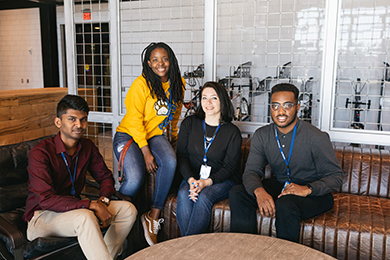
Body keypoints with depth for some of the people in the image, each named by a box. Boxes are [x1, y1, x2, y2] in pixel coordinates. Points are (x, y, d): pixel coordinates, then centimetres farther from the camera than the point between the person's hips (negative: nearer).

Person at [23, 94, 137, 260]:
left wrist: (103, 200, -10)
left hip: (74, 208, 7)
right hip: (43, 215, -6)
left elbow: (105, 177, 13)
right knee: (85, 217, -37)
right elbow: (46, 200, -26)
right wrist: (92, 205, -29)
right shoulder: (40, 153, -18)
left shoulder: (87, 147, 1)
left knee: (128, 209, -10)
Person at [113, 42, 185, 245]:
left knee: (170, 161, -30)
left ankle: (153, 217, -13)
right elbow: (134, 120, -15)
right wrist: (146, 152, -19)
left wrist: (173, 135, 26)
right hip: (129, 135, -4)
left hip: (155, 135, 5)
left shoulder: (178, 84, 5)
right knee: (135, 179, -29)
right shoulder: (141, 84, -14)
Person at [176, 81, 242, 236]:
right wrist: (191, 180, -17)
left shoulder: (232, 132, -2)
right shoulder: (189, 124, 5)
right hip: (192, 178, 2)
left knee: (203, 197, -32)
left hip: (222, 180, -2)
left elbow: (229, 167, -5)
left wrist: (207, 182, -22)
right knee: (183, 194, -30)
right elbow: (181, 156, 0)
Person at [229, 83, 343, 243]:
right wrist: (259, 191, -32)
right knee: (237, 194, -17)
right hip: (279, 185, 5)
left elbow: (335, 176, -13)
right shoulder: (262, 136, -3)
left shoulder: (315, 137, -17)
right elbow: (251, 171, -8)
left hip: (314, 193, -4)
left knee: (285, 205, -36)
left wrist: (308, 189, -32)